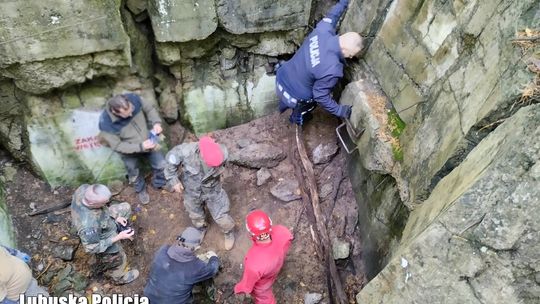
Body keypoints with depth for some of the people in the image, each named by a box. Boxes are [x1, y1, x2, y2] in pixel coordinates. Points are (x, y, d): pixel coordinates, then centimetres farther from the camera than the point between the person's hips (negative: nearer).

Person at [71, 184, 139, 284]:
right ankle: (119, 277, 56)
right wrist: (118, 237, -28)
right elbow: (92, 248, -29)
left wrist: (115, 217, -9)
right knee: (117, 260, 24)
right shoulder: (88, 225, -47)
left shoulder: (84, 189, -30)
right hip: (103, 242, -5)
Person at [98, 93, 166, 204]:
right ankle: (141, 190, 55)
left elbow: (149, 109, -9)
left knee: (161, 165, 16)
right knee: (134, 174, 21)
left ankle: (158, 184, 48)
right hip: (129, 151, -2)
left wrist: (156, 122, -27)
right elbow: (117, 146, -24)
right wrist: (140, 147, -32)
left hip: (147, 141, 3)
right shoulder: (106, 123, -35)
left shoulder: (134, 99, -29)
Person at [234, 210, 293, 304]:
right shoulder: (281, 231, -38)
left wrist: (241, 290, -4)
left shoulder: (254, 263, -51)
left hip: (261, 284, -6)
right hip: (276, 267, 6)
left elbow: (248, 282, -28)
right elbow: (289, 238, -11)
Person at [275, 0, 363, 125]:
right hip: (295, 96, -5)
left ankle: (284, 105, 69)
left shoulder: (323, 30, -18)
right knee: (311, 102, 30)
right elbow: (320, 96, -24)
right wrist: (340, 110, -13)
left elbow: (332, 16, 5)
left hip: (282, 76, 5)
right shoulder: (331, 70, -36)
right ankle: (297, 118, 59)